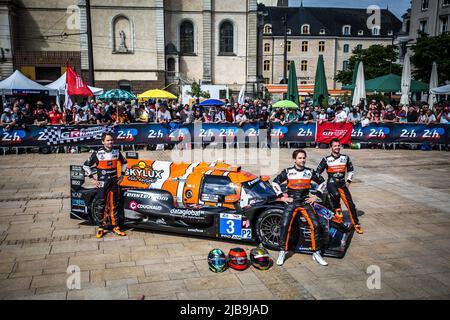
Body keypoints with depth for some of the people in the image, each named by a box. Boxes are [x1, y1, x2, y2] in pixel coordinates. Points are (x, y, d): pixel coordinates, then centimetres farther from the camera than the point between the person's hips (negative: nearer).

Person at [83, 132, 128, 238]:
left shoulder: (117, 152, 4)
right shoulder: (97, 154, -7)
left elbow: (124, 162, 21)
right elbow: (86, 165, -1)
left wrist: (122, 175, 13)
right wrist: (93, 179, -4)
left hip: (114, 182, 3)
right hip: (102, 183, -3)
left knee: (114, 205, 9)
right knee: (101, 206, 2)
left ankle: (115, 226, 17)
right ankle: (101, 228, 11)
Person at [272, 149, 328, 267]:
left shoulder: (310, 172, 5)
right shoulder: (288, 172, 1)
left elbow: (322, 182, 18)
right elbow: (275, 182, 8)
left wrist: (316, 196, 10)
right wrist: (281, 196, 2)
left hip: (306, 202, 2)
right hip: (291, 202, -1)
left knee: (316, 225, -10)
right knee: (284, 226, -15)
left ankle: (316, 253, 5)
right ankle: (282, 253, 0)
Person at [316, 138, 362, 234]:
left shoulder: (345, 158, 9)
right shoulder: (326, 159, 0)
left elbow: (350, 170, 22)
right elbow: (318, 172, 4)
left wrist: (348, 181, 13)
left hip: (342, 183, 3)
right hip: (331, 183, -3)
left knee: (350, 204, -4)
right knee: (336, 194, -35)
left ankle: (356, 224, 6)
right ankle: (337, 210, -6)